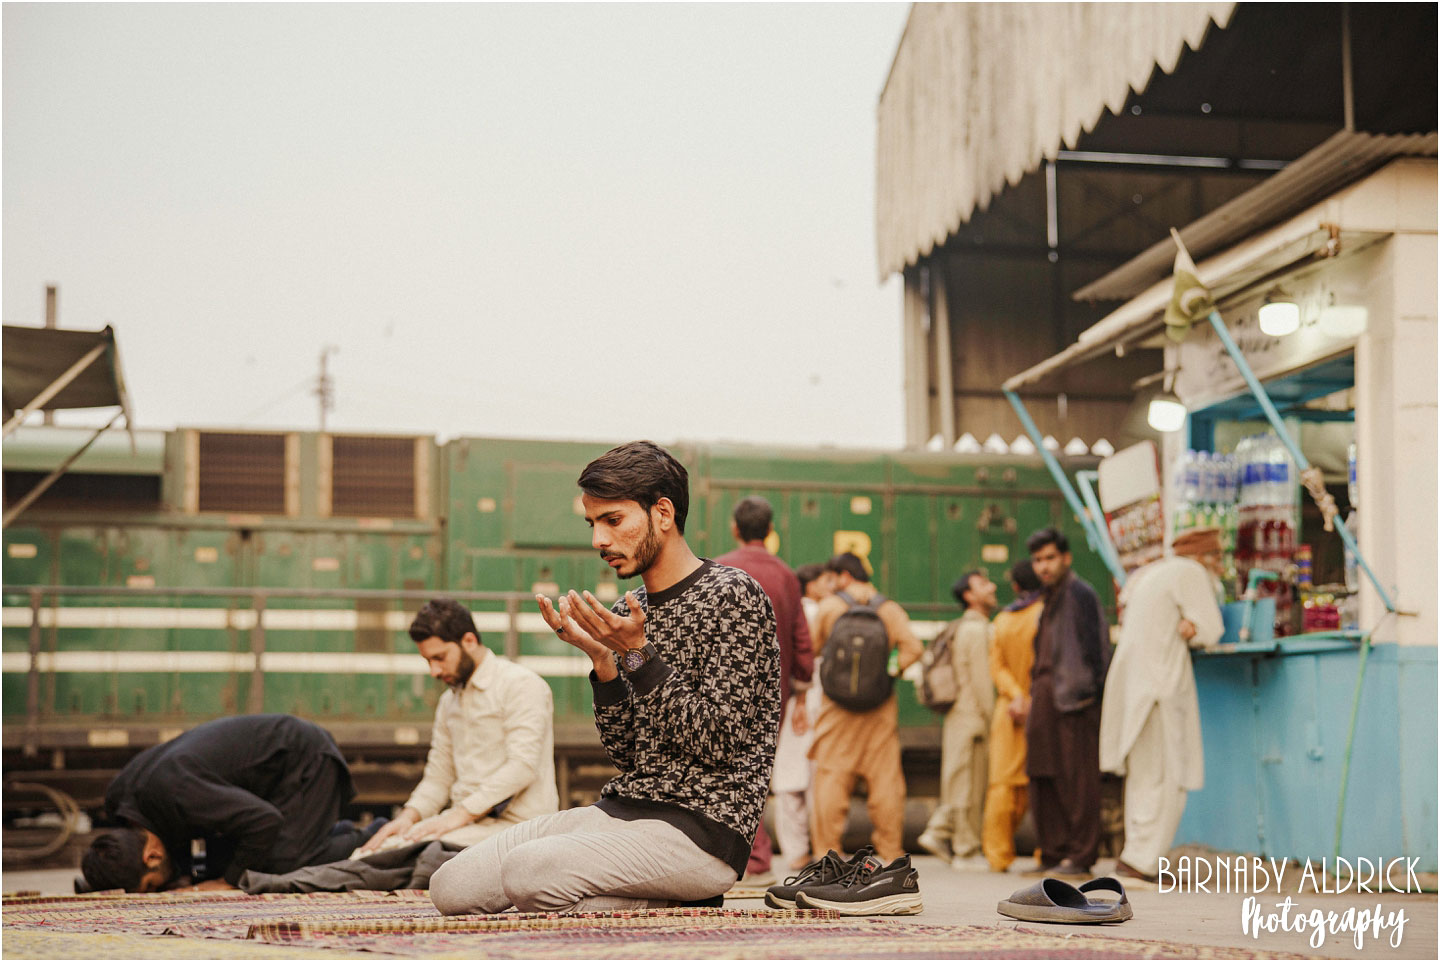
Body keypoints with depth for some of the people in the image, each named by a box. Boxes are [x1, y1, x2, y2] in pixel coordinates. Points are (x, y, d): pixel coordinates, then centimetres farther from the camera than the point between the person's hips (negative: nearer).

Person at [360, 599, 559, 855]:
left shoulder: (521, 685, -4)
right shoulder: (449, 701, 22)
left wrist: (462, 813, -20)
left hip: (513, 824, -7)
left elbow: (522, 766, -15)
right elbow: (438, 777, 22)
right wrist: (409, 815, 1)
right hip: (466, 822, 7)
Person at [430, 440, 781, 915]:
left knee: (527, 872, -30)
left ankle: (655, 902, -5)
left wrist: (638, 654, -18)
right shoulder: (629, 612, 15)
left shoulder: (732, 595, -7)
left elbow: (718, 744, -14)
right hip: (621, 807, 8)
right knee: (452, 886, -6)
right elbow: (628, 754, 12)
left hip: (704, 827, -8)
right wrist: (602, 658, -1)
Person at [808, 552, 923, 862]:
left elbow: (811, 650, 3)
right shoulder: (890, 609, 4)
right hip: (881, 706, 2)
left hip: (837, 701, -2)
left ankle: (827, 850, 0)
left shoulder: (829, 606, 0)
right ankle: (890, 851, 7)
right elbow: (914, 648, -7)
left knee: (830, 777, 2)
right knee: (885, 777, 5)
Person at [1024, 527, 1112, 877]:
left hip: (1074, 703, -9)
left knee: (1076, 781, -6)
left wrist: (1085, 691, -17)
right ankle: (1053, 854, 14)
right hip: (1045, 702, 9)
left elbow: (1095, 647, -12)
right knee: (1043, 781, 8)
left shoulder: (1080, 593, -6)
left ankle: (1080, 857, -3)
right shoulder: (1049, 601, 22)